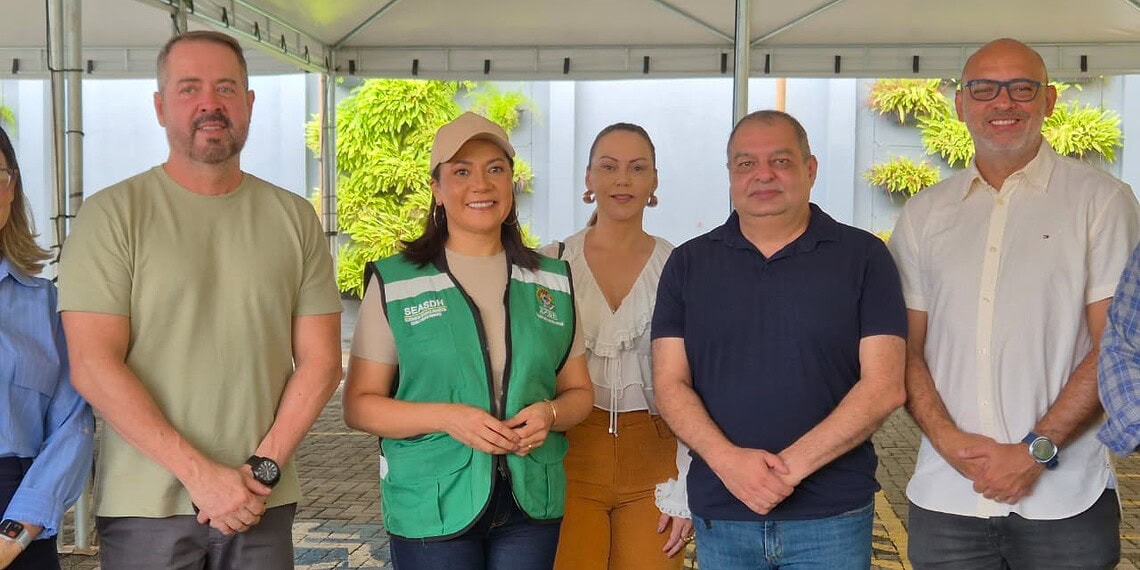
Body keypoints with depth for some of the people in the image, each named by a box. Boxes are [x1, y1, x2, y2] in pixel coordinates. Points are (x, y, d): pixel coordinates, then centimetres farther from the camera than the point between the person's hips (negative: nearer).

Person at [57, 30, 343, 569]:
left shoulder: (294, 217, 5)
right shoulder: (113, 214, -4)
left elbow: (320, 361, 4)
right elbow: (93, 366, -10)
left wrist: (263, 469, -8)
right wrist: (201, 473, -14)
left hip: (262, 503, 2)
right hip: (146, 506, -2)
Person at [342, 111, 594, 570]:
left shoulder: (553, 281, 6)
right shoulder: (394, 283, -3)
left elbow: (578, 391, 12)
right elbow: (359, 404, -3)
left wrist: (550, 414, -11)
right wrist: (447, 418, -19)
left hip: (532, 506, 3)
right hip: (433, 510, -2)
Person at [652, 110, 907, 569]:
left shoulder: (863, 256, -1)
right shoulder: (689, 263, 5)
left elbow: (884, 387, -7)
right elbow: (671, 384, 0)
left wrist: (792, 466, -15)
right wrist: (728, 460, -16)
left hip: (831, 516, -2)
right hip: (719, 515, 2)